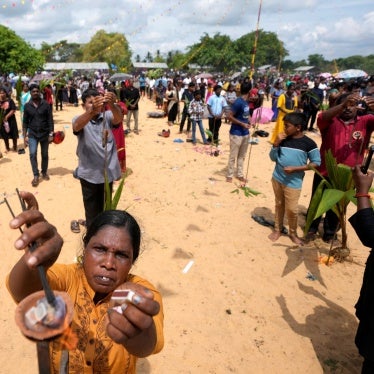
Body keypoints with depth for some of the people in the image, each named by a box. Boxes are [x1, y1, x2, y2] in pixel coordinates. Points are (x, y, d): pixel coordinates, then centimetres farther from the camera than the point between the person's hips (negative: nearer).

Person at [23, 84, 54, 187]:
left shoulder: (46, 104, -4)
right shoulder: (27, 105, 0)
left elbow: (50, 120, -4)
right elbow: (25, 122, 4)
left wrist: (51, 134, -10)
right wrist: (25, 136, 0)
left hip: (45, 134, 0)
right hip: (32, 134, 0)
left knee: (44, 154, 10)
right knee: (32, 154, -12)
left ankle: (44, 172, 30)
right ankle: (36, 176, -2)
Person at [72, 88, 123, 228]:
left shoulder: (107, 116, 0)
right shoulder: (79, 119, -5)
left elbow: (119, 118, -23)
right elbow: (76, 126, -29)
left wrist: (112, 105, -46)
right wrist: (92, 110, -49)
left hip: (108, 171, 2)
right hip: (89, 173, -2)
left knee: (105, 209, 18)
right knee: (91, 210, 12)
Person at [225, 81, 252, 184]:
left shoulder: (246, 102, 8)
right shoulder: (238, 102, -18)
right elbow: (229, 116, -20)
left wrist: (249, 121, 4)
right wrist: (242, 124, -19)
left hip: (245, 133, 8)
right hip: (236, 134, -8)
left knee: (242, 156, 15)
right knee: (233, 156, 3)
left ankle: (240, 174, 26)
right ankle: (229, 175, 16)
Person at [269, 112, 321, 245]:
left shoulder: (309, 143, -11)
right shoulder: (283, 140, 0)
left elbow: (316, 163, -8)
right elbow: (273, 158, 4)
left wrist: (295, 168, -17)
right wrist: (276, 143, -12)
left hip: (293, 182, -3)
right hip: (277, 178, 4)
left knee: (291, 209, 1)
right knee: (279, 205, 15)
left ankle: (293, 233, 23)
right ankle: (277, 229, 30)